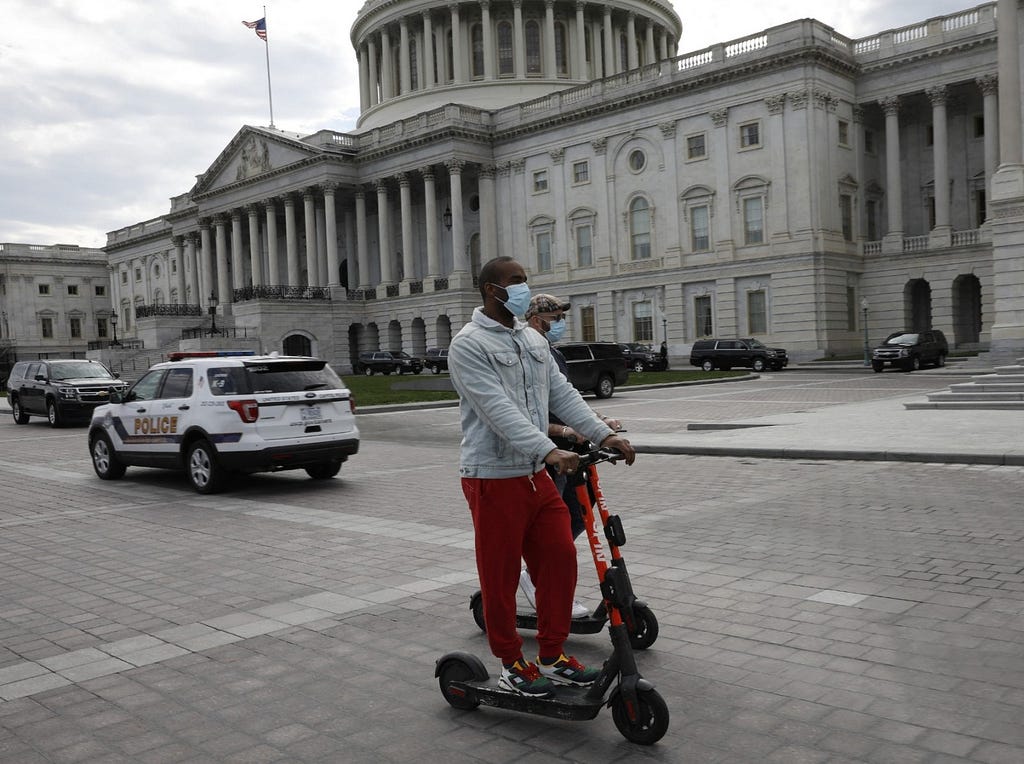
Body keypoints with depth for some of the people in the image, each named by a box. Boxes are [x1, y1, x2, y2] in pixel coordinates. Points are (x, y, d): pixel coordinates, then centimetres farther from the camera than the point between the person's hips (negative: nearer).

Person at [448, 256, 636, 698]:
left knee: (560, 559, 8)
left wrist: (604, 435, -1)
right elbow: (499, 409, -23)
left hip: (536, 475, 8)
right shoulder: (469, 344, -12)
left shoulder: (532, 339, 14)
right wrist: (550, 451, -33)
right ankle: (511, 665, 20)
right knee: (500, 576, 4)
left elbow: (561, 393, 11)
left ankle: (552, 656, 23)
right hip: (493, 478, -7)